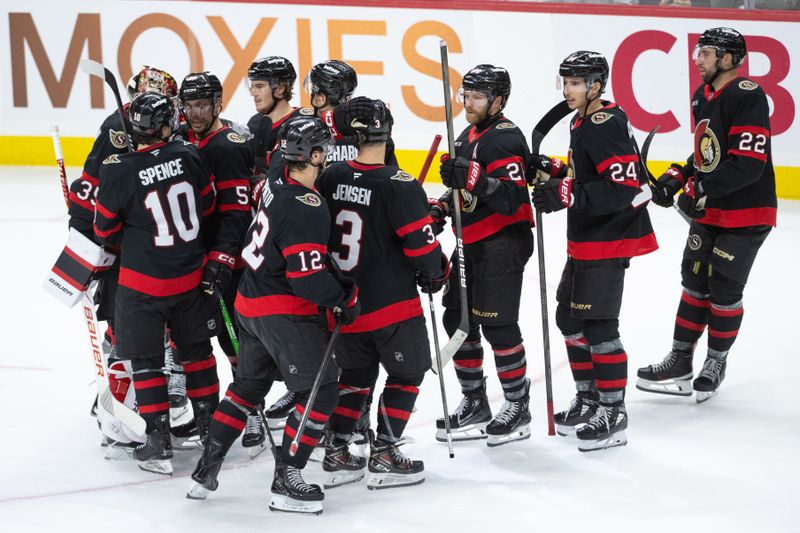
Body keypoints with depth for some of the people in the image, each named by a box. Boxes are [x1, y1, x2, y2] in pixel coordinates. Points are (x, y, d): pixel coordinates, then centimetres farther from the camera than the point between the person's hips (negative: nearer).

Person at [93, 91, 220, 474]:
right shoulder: (188, 156, -9)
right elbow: (207, 204, 5)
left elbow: (105, 231, -6)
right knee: (196, 349, 20)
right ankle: (209, 425, 30)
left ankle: (159, 443, 6)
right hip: (191, 274, 4)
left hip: (143, 281, -3)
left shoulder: (116, 172, -18)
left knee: (146, 360, 7)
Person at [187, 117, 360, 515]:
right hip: (284, 313, -9)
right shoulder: (308, 208, -23)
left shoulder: (276, 186, 4)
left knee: (248, 385, 22)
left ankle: (207, 470, 25)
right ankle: (286, 482, 1)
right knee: (321, 391, 0)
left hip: (250, 303, 9)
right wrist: (346, 297, -10)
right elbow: (308, 278, -25)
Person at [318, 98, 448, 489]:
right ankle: (383, 457, 8)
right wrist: (436, 274, 4)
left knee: (355, 373, 21)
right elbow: (421, 244, -17)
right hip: (392, 305, -5)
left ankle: (336, 455, 18)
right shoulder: (400, 187, -19)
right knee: (407, 373, 12)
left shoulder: (330, 179, -2)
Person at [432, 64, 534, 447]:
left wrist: (475, 178, -34)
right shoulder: (468, 137, 15)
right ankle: (474, 404, 21)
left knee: (497, 323, -10)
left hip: (503, 241, -10)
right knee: (457, 319, 10)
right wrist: (440, 208, 9)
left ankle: (517, 406, 2)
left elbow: (512, 199, -25)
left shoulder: (505, 138, -16)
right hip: (471, 243, 10)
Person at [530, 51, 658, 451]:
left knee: (598, 325, -9)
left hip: (609, 240, -11)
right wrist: (553, 172, 8)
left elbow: (624, 187, -28)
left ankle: (613, 415, -2)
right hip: (585, 239, 11)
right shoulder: (582, 122, 13)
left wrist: (567, 194, -30)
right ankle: (588, 399, 30)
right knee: (570, 317, 18)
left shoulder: (606, 126, -20)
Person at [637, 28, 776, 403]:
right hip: (708, 210, 9)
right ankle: (680, 362, 17)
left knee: (724, 288, 0)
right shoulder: (702, 97, 9)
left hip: (747, 213, -8)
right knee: (694, 280, 10)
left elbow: (749, 163, -27)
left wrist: (701, 189, -26)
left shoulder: (747, 98, -21)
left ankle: (716, 362, 18)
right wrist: (679, 177, 4)